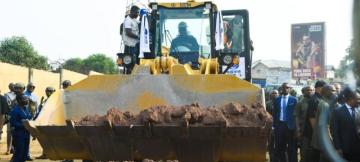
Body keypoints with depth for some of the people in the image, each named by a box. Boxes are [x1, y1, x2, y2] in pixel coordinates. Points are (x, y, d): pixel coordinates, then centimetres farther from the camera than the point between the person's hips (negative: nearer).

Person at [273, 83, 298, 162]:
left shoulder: (294, 100, -1)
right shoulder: (277, 99, 8)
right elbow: (274, 113, 9)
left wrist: (295, 126, -7)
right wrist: (274, 125, 4)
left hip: (290, 125, -3)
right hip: (279, 124, 3)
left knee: (291, 147, 2)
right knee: (279, 146, 9)